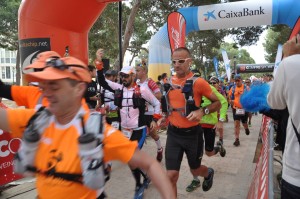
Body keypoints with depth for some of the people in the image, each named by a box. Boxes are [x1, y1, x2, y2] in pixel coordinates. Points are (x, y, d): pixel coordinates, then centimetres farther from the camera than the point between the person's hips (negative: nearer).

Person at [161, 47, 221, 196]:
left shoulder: (198, 82, -13)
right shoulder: (169, 82, 0)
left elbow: (217, 103, -6)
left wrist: (202, 111, -23)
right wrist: (164, 117, 2)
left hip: (192, 133, -2)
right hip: (173, 134, 3)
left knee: (195, 170, 21)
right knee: (171, 176, -2)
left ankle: (209, 173, 58)